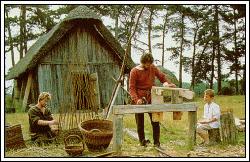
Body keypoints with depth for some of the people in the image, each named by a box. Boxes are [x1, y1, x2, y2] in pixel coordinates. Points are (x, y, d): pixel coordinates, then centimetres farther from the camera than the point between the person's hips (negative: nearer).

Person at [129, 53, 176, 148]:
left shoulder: (153, 68, 6)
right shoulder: (134, 71, -6)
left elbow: (162, 76, 20)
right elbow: (132, 88, -10)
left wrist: (168, 83, 1)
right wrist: (136, 99, -24)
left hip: (151, 97, 3)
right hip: (139, 98, -3)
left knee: (155, 121, 0)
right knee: (140, 121, 4)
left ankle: (156, 143, 8)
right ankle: (142, 141, 16)